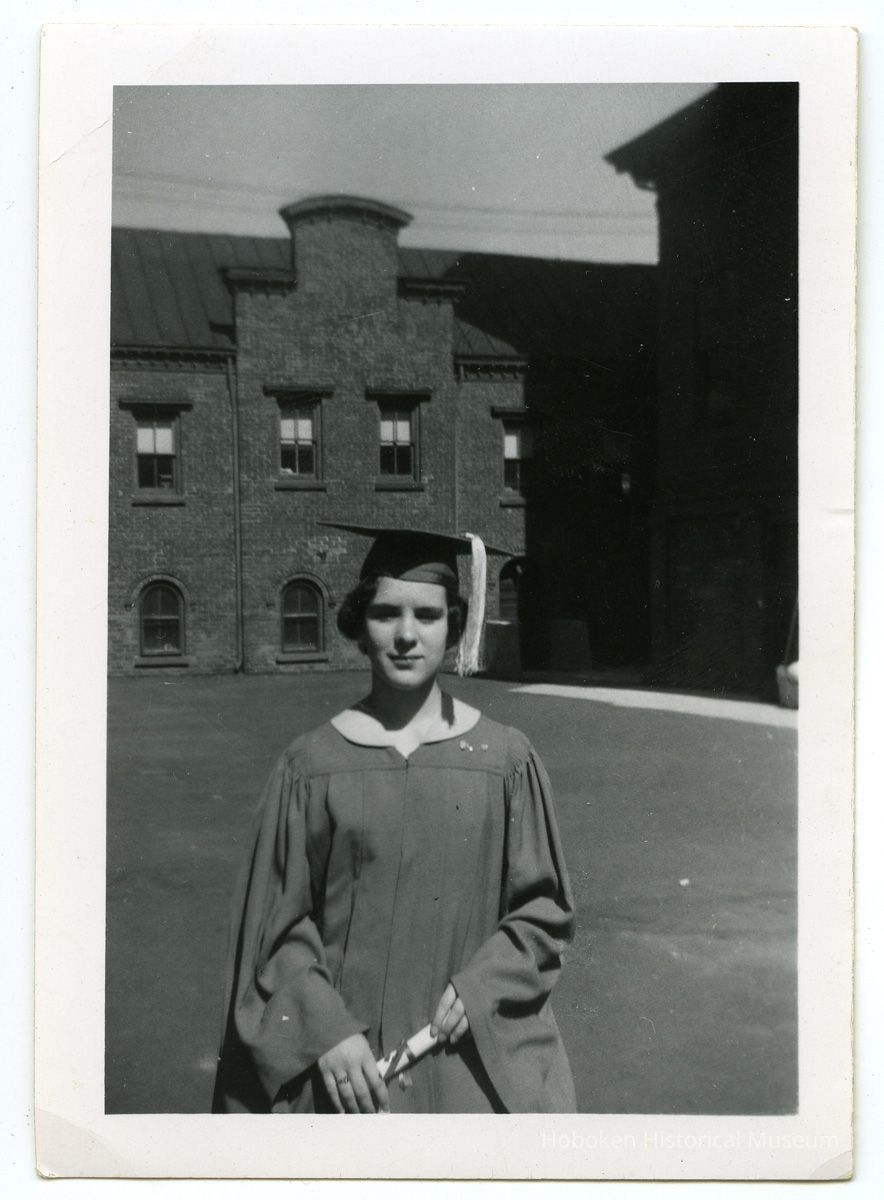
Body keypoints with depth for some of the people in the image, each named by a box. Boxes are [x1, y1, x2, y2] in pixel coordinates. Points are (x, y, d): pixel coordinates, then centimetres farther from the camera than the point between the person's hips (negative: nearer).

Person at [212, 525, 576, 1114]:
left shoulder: (505, 759, -3)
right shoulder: (313, 765, -3)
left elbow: (546, 909, 2)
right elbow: (278, 923, -1)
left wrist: (479, 988, -11)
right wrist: (325, 1030, -12)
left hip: (475, 1055, 0)